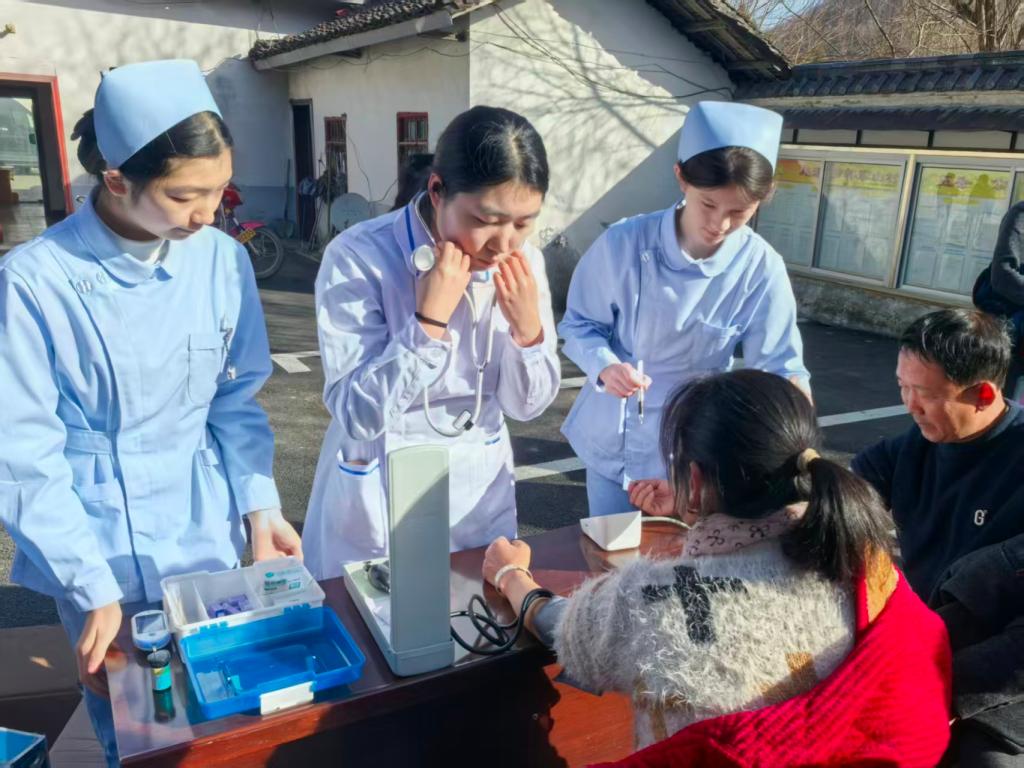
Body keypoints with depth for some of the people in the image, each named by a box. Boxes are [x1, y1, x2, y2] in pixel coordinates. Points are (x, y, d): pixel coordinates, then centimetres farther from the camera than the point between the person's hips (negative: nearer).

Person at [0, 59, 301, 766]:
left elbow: (236, 399, 2)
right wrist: (94, 586, -17)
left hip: (208, 537, 3)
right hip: (99, 547, -2)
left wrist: (260, 505, -8)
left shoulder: (224, 261, -7)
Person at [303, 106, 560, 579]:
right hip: (378, 500, -4)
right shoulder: (359, 257, -22)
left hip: (480, 494, 4)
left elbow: (526, 405, -3)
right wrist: (430, 320, -31)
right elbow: (358, 414, -24)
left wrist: (526, 326, -21)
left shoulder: (523, 261, -8)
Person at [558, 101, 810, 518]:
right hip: (611, 439, 0)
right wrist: (605, 366, -28)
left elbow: (778, 366, -12)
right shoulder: (623, 242, -18)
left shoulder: (761, 271, -16)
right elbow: (579, 323, -9)